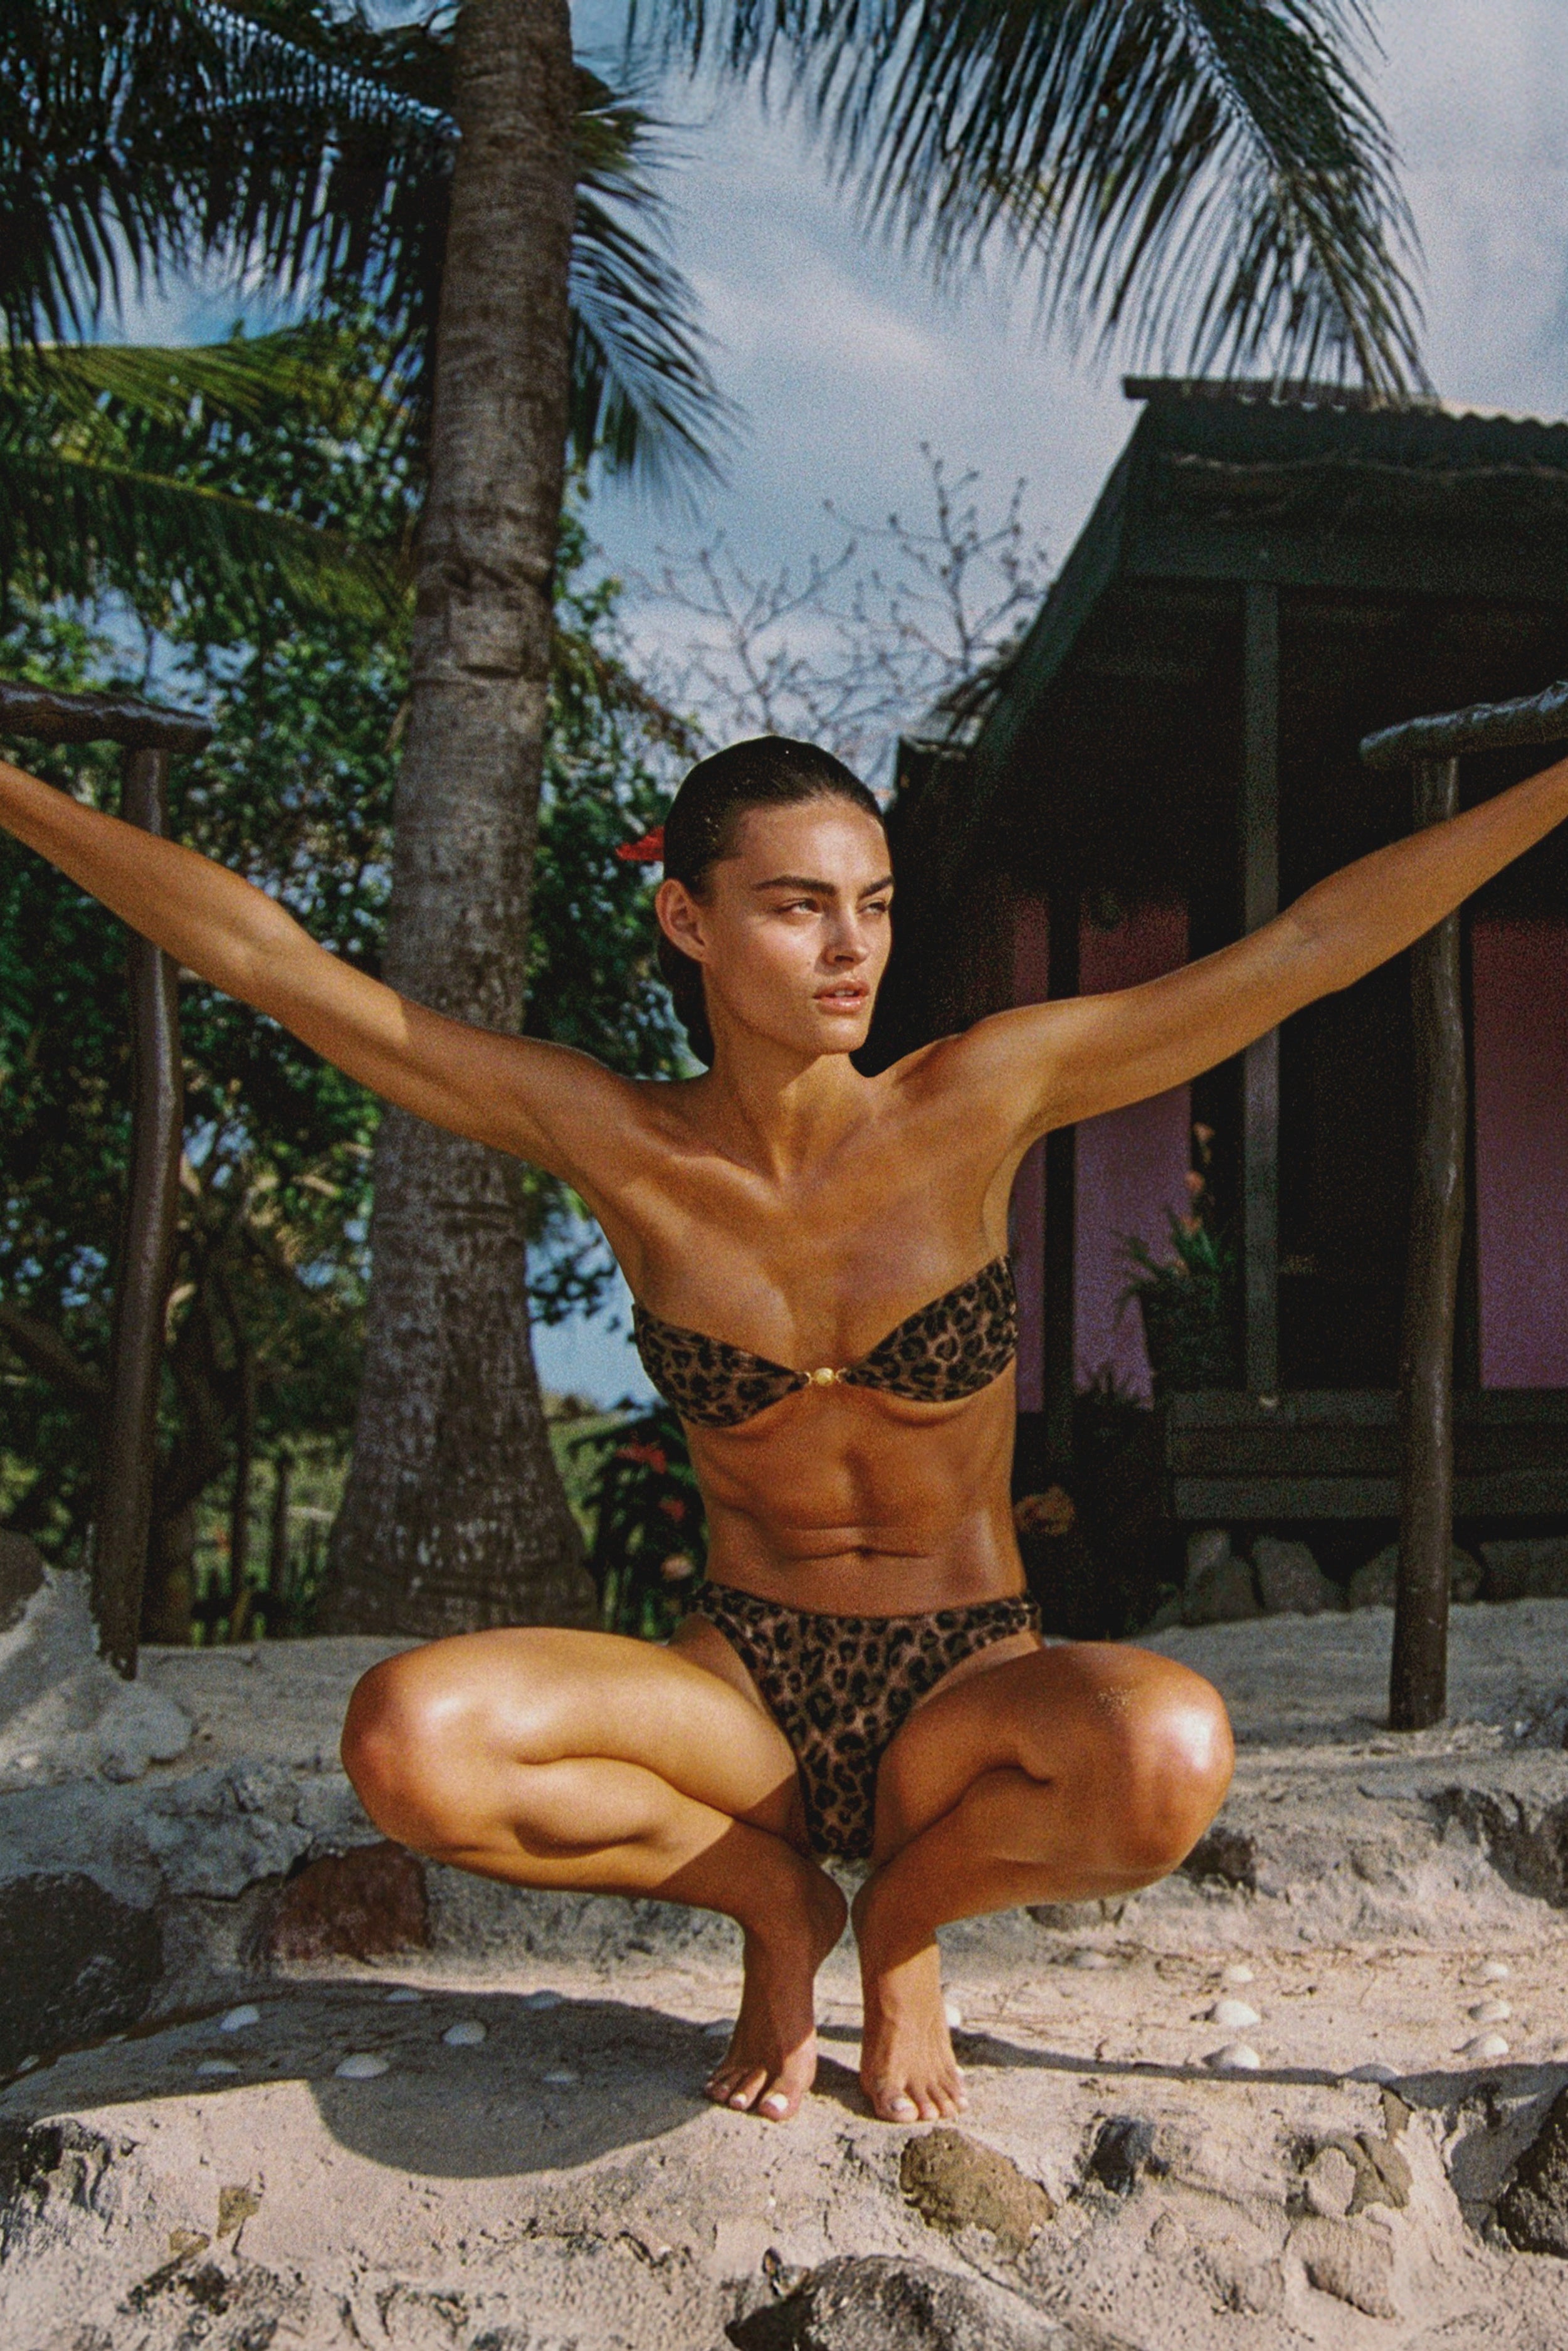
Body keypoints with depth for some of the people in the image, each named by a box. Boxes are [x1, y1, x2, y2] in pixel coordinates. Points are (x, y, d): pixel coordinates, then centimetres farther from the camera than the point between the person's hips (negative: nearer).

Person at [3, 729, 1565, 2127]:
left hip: (966, 1693, 0)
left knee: (1170, 1757, -35)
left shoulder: (976, 1100, -10)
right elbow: (267, 960, -6)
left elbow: (1311, 943, -9)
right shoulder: (613, 1144, -9)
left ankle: (906, 1912, 2)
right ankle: (774, 1899, 3)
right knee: (407, 1743, -28)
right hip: (741, 1693, 1)